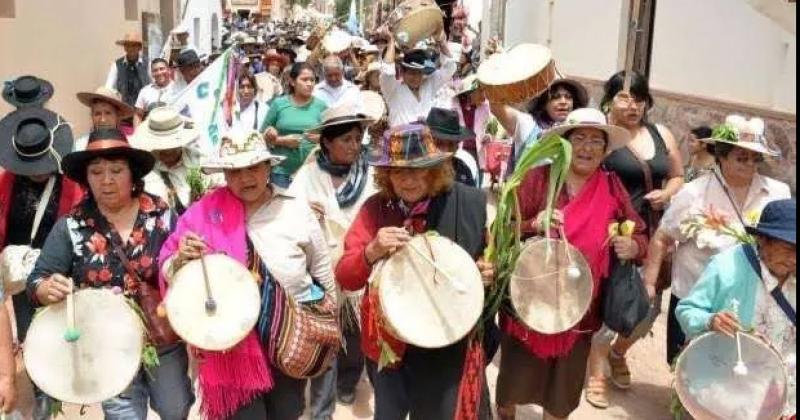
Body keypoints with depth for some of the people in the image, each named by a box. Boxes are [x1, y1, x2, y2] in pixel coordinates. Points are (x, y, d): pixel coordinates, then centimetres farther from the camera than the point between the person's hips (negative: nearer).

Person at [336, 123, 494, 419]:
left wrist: (490, 271, -18)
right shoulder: (375, 208, -6)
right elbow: (345, 278, -10)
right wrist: (371, 252, -29)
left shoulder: (470, 203, -10)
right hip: (388, 339, 2)